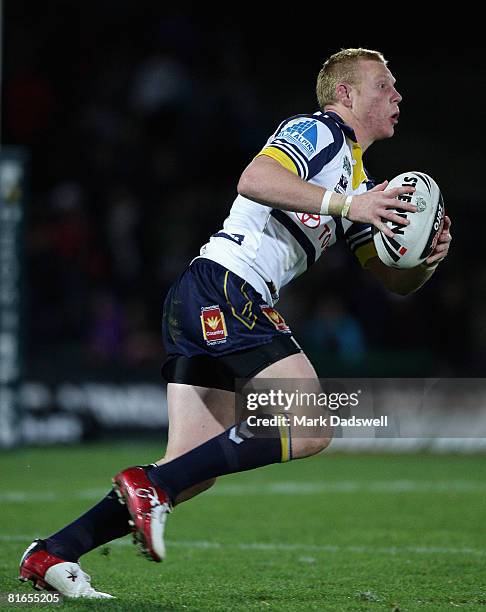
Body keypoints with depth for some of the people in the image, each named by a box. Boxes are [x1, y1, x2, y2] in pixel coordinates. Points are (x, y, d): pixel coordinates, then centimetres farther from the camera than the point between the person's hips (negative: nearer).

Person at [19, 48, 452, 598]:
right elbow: (254, 180, -20)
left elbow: (394, 280, 24)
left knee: (197, 472, 4)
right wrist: (344, 204, -23)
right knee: (309, 429, -15)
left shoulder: (359, 187, 27)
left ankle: (51, 554, 2)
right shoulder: (318, 131, -1)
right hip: (225, 288, -10)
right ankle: (151, 486, -17)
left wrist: (427, 259, 2)